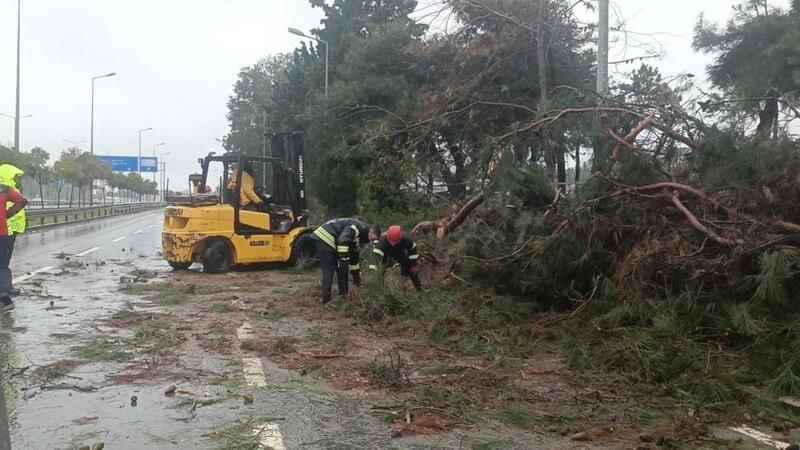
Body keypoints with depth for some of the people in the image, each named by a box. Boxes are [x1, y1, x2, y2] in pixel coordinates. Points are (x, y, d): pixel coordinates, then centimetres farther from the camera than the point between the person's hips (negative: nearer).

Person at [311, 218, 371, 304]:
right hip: (324, 239, -10)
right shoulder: (358, 227, -13)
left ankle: (343, 296, 20)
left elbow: (354, 255, 26)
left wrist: (356, 274, 29)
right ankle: (326, 300, -7)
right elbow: (343, 240, -28)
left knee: (341, 269, 13)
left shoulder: (357, 236, 17)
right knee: (329, 270, -9)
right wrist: (343, 258, -27)